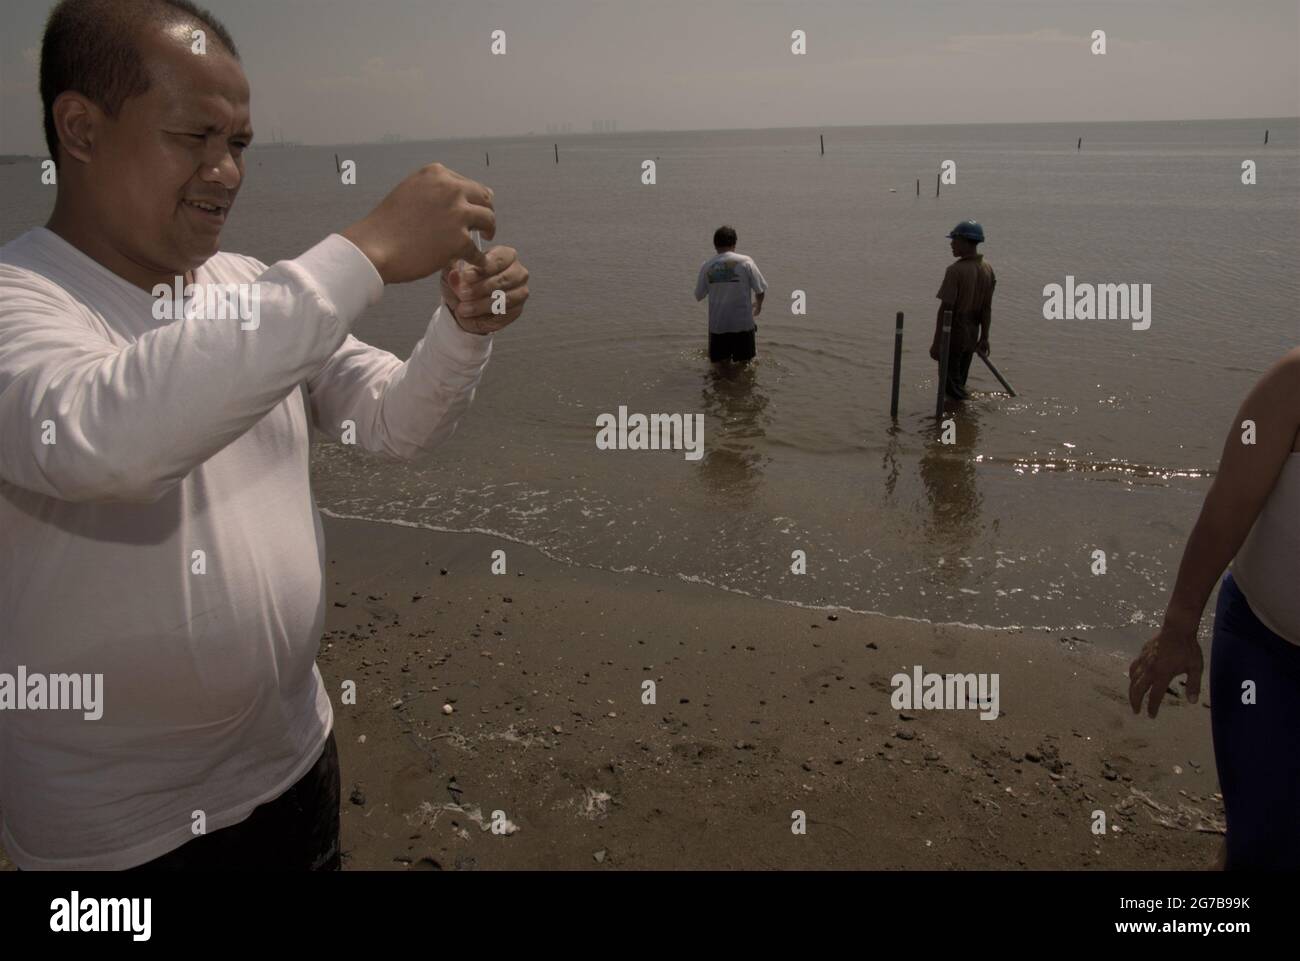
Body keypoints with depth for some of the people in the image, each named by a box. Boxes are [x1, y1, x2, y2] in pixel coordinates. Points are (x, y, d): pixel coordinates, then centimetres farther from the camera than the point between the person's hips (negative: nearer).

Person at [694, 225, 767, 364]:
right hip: (742, 321, -1)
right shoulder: (745, 262, -9)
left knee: (719, 363, 15)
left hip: (717, 323, 1)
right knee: (745, 362, 12)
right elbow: (761, 289, -4)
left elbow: (698, 296, 4)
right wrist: (758, 305, 18)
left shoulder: (707, 266, -4)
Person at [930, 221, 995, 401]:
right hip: (971, 336, 7)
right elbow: (987, 307, 4)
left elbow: (946, 308, -20)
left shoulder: (955, 270, -22)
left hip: (953, 336, -7)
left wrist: (937, 342, -15)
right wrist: (984, 337, 12)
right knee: (960, 380, 20)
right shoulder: (987, 269, 0)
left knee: (951, 382, 6)